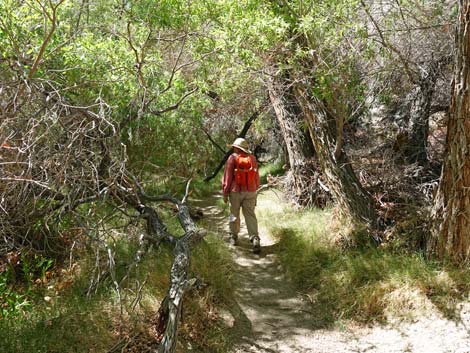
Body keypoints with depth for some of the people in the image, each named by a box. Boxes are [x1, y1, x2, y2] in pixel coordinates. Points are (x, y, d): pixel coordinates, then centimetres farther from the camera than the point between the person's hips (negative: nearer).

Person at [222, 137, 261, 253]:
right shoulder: (252, 158, 2)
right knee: (250, 215, 0)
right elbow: (256, 176, 9)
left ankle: (234, 237, 27)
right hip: (250, 192, 2)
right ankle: (255, 239, -14)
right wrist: (255, 188, 23)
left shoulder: (232, 158, -9)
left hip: (236, 191, -2)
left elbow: (227, 177, -8)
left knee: (234, 214, 15)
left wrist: (225, 193, -1)